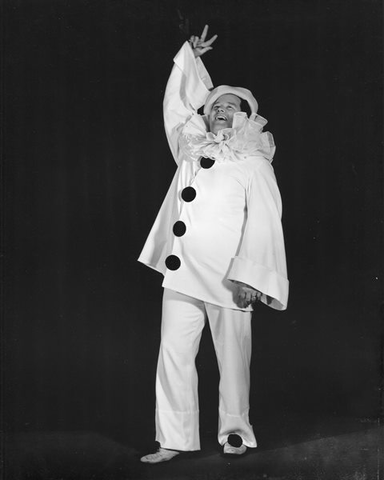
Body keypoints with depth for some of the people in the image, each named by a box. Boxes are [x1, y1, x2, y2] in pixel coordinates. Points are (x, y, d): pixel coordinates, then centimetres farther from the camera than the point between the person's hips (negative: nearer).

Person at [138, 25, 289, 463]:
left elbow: (264, 225, -6)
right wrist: (190, 57, 26)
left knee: (233, 354, 2)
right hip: (181, 274, 4)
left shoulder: (254, 164, 1)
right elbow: (175, 103, 29)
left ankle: (235, 432, 17)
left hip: (227, 277, -4)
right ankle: (173, 440, 2)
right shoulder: (190, 150, 15)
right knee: (173, 354, -1)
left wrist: (249, 277, -15)